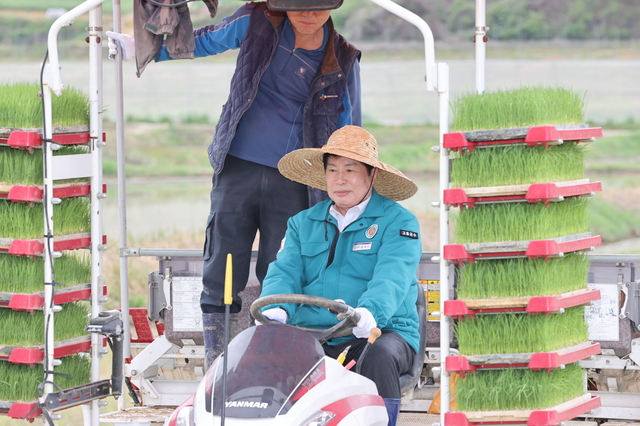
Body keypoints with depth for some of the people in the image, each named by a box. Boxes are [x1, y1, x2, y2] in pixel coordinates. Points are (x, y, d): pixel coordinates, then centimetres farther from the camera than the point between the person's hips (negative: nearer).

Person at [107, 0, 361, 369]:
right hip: (238, 171, 1)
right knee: (221, 279, -1)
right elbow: (205, 42, 17)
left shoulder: (343, 62, 0)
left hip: (293, 185, 0)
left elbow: (348, 134, 10)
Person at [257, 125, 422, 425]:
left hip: (381, 332, -3)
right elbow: (285, 272, 5)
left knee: (380, 356, -36)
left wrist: (369, 311, -35)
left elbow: (392, 276, -13)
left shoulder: (397, 221, 3)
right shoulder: (303, 223, 19)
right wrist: (275, 310, -19)